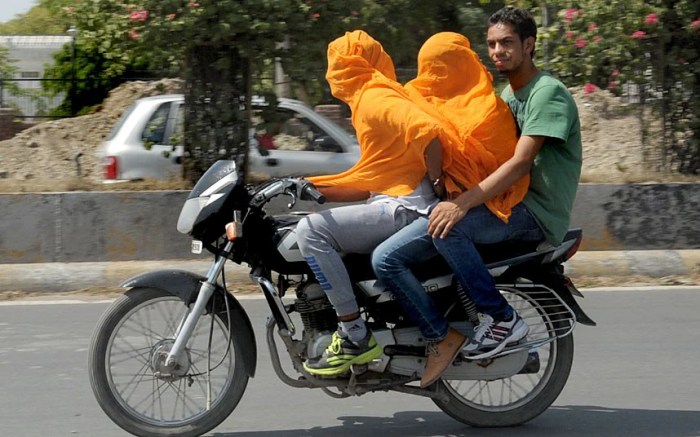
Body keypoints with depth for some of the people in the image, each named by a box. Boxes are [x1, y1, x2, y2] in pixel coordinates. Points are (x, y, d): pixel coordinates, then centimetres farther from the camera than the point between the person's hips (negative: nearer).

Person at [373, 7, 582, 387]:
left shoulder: (548, 92, -10)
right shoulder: (507, 95, 20)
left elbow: (521, 162, -21)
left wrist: (463, 203, -30)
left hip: (534, 213, -9)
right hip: (506, 204, 9)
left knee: (446, 223, -35)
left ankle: (501, 318, -23)